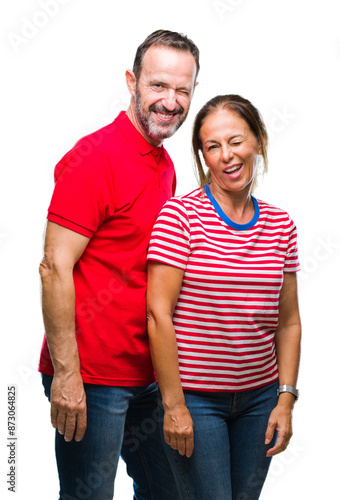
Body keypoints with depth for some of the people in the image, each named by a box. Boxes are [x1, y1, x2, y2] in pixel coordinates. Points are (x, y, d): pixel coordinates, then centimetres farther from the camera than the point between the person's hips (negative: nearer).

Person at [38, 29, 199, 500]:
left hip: (147, 374, 8)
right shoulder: (95, 158, -14)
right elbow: (55, 268, -18)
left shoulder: (165, 166, 12)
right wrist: (65, 374, -21)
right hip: (91, 377, -8)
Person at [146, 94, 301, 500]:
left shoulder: (280, 224, 5)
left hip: (260, 397, 5)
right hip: (194, 397, -4)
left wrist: (286, 399, 3)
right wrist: (173, 404, -14)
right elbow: (158, 315, -12)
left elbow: (288, 322, 9)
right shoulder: (180, 215, -9)